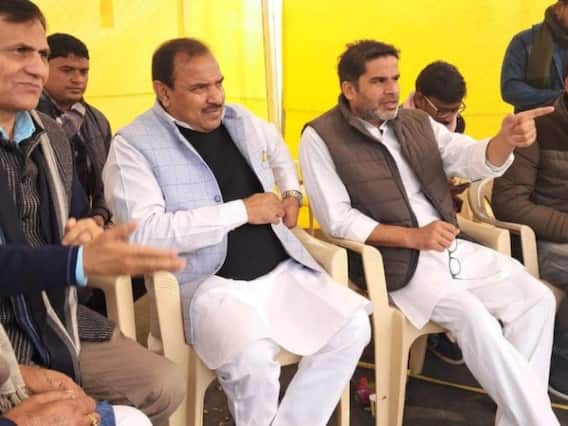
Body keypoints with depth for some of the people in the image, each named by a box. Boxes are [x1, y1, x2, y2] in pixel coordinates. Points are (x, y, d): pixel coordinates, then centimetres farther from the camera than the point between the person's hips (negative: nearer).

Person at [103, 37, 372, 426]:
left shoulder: (240, 120, 11)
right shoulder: (133, 146, -8)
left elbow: (276, 146, 36)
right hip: (206, 283, -6)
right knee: (253, 355, -32)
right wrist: (243, 210, -18)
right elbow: (143, 233, -23)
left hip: (280, 269, 6)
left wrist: (292, 193, 16)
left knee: (353, 326, -12)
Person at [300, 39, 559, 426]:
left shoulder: (417, 123, 10)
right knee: (474, 316, -27)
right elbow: (338, 220, -12)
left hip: (452, 247, 7)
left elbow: (476, 161, 0)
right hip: (395, 262, -6)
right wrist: (413, 237, -18)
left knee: (537, 298, -5)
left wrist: (506, 139, -23)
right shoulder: (321, 138, -7)